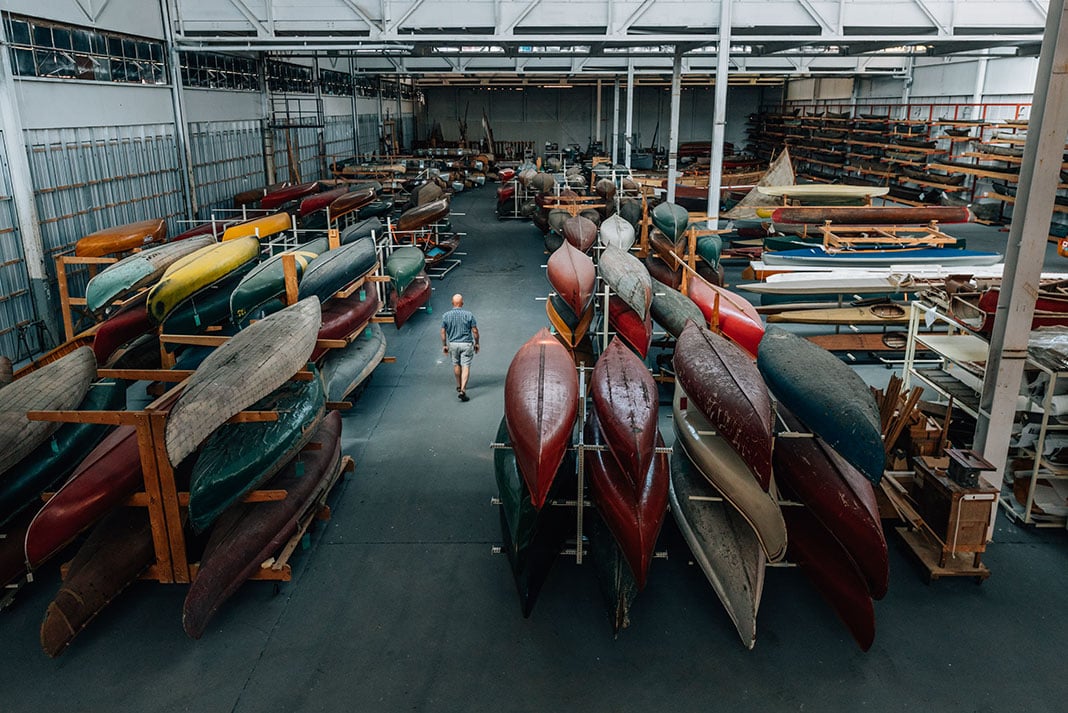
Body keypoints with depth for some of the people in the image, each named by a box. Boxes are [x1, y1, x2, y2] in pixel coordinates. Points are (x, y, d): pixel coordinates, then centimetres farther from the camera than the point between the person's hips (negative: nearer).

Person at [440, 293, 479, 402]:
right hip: (466, 344, -3)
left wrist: (444, 345, 10)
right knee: (465, 367, -2)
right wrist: (476, 344, 7)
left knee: (456, 364, 22)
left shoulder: (446, 316, -6)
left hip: (453, 344, 3)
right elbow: (475, 331, -7)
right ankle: (462, 391, -13)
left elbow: (443, 332, -1)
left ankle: (459, 386, 37)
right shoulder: (469, 315, -11)